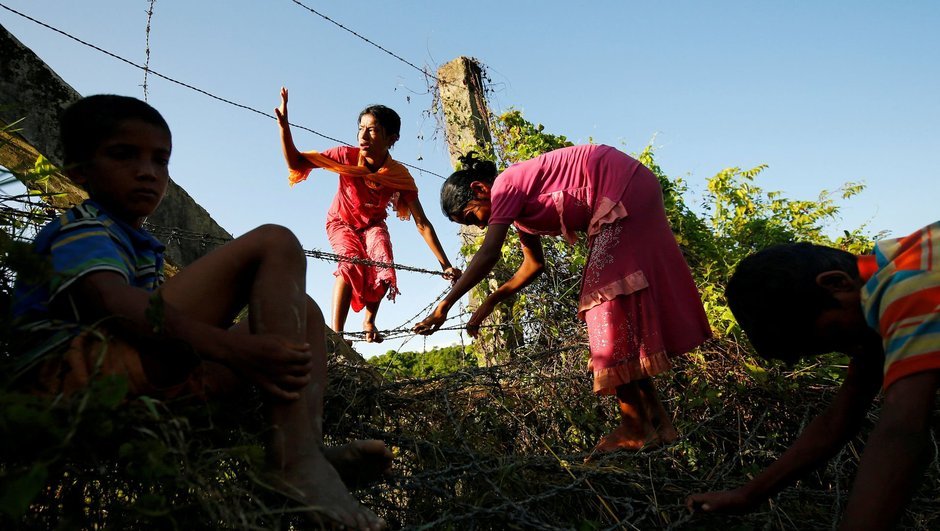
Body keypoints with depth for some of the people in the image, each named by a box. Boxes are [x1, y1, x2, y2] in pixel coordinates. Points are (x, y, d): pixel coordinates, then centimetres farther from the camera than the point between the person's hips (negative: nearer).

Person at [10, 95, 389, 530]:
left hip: (156, 377, 9)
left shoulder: (139, 247, 31)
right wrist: (228, 346, -34)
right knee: (273, 245, -18)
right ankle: (293, 457, -32)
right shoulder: (81, 229, 1)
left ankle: (312, 448, -17)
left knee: (303, 311, 13)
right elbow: (111, 302, -20)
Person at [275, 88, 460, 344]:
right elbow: (295, 162, -27)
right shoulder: (347, 157, -30)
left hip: (373, 224, 1)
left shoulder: (400, 176, -29)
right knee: (351, 262, -29)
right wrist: (283, 125, -42)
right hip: (342, 222, -1)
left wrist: (445, 265, -29)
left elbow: (422, 224, -26)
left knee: (382, 265, -25)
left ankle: (369, 321, 2)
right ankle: (336, 333, -30)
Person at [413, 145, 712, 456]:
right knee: (622, 302, 9)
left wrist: (444, 306, -24)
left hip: (626, 189, -10)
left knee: (607, 293, -11)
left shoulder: (505, 186, -14)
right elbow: (534, 264, 19)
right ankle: (657, 421, 14)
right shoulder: (517, 204, 14)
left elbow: (488, 256, -25)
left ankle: (635, 427, -7)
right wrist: (490, 302, 14)